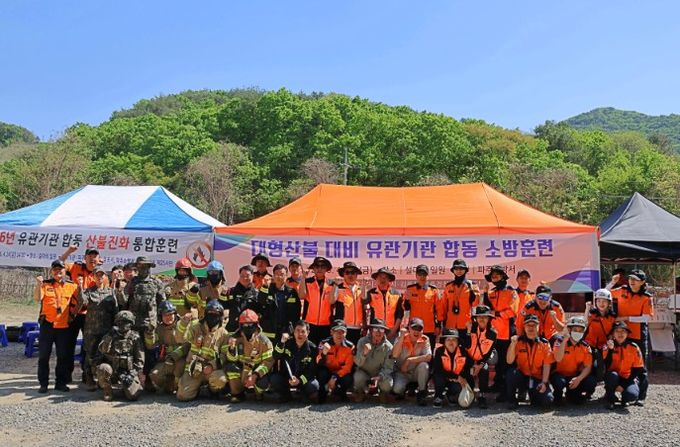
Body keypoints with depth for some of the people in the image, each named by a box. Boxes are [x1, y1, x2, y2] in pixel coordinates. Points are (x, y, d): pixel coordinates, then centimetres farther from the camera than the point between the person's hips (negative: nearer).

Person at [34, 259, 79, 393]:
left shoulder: (72, 286, 6)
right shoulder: (45, 284, 2)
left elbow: (76, 303, 11)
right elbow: (37, 298, -14)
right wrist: (38, 284, -26)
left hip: (64, 326, 1)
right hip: (47, 325, -1)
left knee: (63, 356, 7)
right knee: (44, 355, 4)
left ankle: (61, 382, 17)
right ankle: (43, 383, 13)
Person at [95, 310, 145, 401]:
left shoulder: (135, 337, 3)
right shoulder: (110, 336, 6)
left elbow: (139, 357, 2)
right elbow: (102, 350, -13)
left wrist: (139, 372, -10)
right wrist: (109, 336, -23)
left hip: (129, 371, -1)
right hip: (112, 368, 1)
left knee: (133, 395, -20)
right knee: (103, 368, -34)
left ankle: (125, 387, 18)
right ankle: (107, 390, -5)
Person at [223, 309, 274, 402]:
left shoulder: (264, 341, -15)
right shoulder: (236, 338, -8)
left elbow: (268, 362, -19)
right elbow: (231, 359, -10)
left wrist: (255, 375, -33)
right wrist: (232, 348, -32)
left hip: (258, 370, -2)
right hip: (242, 369, 2)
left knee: (263, 383, -33)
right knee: (229, 365, -27)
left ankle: (259, 392, 8)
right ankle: (238, 393, -6)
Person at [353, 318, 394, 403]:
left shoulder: (388, 347, -14)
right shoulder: (362, 341, -14)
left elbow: (388, 368, -11)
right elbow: (358, 363, -18)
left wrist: (380, 377, -30)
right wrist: (364, 353, -38)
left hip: (381, 374, 0)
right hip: (364, 372, 0)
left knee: (387, 385, -30)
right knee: (358, 378, -33)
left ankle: (383, 393, 10)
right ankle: (360, 392, 4)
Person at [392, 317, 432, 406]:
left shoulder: (424, 340, -7)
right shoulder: (401, 339, -7)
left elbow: (428, 357, -23)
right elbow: (394, 355, -24)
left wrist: (409, 360, -25)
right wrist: (402, 336, -25)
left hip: (417, 373, 0)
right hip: (402, 372, 0)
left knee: (424, 365, -31)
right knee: (397, 388, -28)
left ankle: (422, 394, -12)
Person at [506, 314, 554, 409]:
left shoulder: (544, 343, 1)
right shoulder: (518, 341, -2)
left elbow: (547, 365, -2)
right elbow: (509, 361, -12)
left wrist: (544, 382, -13)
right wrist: (513, 344, -23)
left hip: (538, 379, 0)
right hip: (522, 377, 0)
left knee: (547, 400, -24)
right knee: (511, 372, -32)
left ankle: (533, 394, 12)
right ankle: (512, 400, -9)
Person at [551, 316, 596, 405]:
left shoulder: (585, 346, -1)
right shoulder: (560, 341, -13)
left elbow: (588, 367, -6)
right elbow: (558, 359, -30)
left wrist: (579, 378, -25)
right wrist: (565, 339, -32)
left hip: (575, 375, 4)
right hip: (559, 373, -4)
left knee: (591, 382, -22)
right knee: (559, 382, -36)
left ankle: (572, 393, 9)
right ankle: (557, 397, 1)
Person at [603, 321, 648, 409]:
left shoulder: (634, 347, -6)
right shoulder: (608, 346, -6)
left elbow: (637, 370, -5)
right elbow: (606, 366, -18)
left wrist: (623, 385, -12)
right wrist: (610, 349, -30)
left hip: (628, 379, 0)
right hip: (614, 378, 0)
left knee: (631, 395, -31)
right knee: (612, 375, -35)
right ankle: (610, 398, -8)